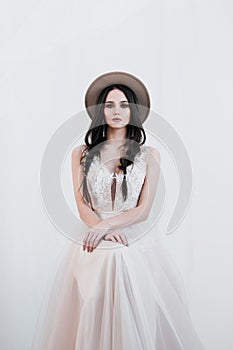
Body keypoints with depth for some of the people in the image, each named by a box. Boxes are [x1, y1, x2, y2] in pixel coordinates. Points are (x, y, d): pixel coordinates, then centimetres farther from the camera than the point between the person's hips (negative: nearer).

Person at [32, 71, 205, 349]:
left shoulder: (150, 155, 3)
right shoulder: (82, 153, 6)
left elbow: (143, 210, -2)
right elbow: (82, 206, 1)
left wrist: (105, 225, -13)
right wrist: (105, 232, -15)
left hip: (138, 246, 0)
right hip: (95, 248, 1)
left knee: (138, 319, 1)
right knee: (91, 319, 2)